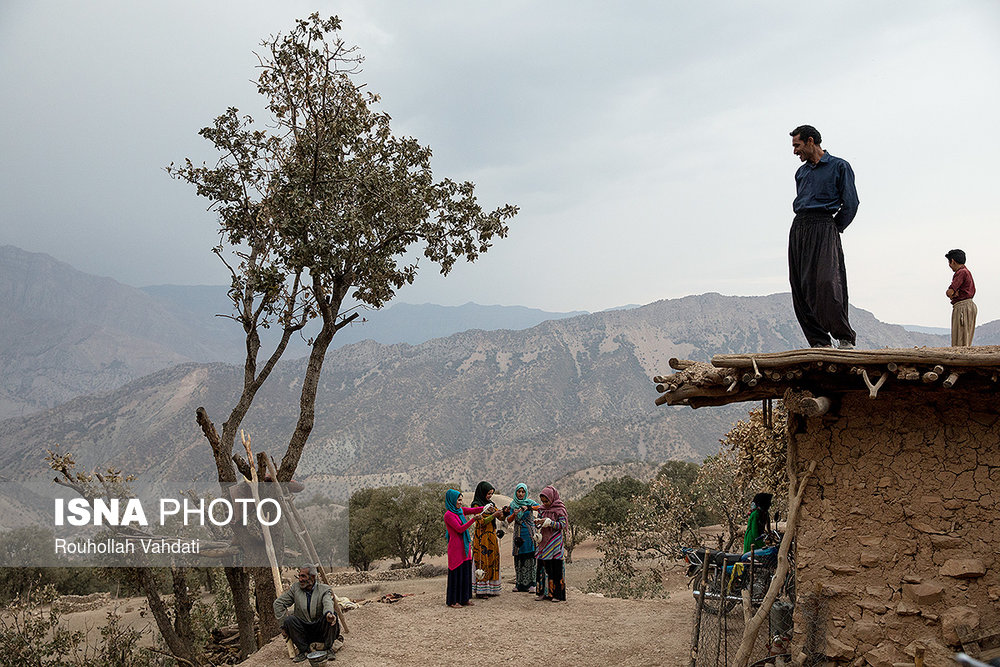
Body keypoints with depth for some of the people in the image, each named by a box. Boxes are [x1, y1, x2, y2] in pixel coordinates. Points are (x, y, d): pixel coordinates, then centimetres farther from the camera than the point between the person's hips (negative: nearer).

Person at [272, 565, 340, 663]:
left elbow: (328, 603, -23)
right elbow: (278, 603, 6)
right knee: (289, 619, -24)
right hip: (303, 631, 2)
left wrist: (329, 613, -48)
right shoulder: (295, 588, 5)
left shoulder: (324, 589, -2)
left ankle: (328, 649, -14)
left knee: (332, 615, -29)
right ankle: (304, 650, -12)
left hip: (320, 631, -2)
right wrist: (283, 624, -3)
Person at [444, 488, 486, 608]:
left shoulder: (460, 510, 10)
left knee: (466, 572, 9)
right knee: (456, 572, -2)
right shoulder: (449, 515, -14)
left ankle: (464, 598, 16)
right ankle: (452, 600, 6)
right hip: (455, 548, -8)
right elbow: (460, 529, -20)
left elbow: (473, 510, 9)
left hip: (464, 546, 8)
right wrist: (474, 519, -26)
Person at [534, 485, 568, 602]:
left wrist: (549, 522, -22)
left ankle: (557, 594, 0)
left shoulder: (560, 509, -7)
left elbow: (562, 525, -12)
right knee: (543, 566, 4)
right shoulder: (542, 509, 9)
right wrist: (538, 522, -7)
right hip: (544, 540, 5)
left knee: (556, 567, -5)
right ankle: (542, 592, 12)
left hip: (555, 543, -5)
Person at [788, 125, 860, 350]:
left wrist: (835, 228, 0)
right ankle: (819, 342, 1)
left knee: (827, 283, -20)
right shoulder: (801, 172, 22)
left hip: (823, 228, -6)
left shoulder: (839, 166, 4)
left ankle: (845, 339, -14)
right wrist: (804, 226, 14)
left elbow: (850, 204, 0)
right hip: (798, 229, 6)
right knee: (801, 289, -2)